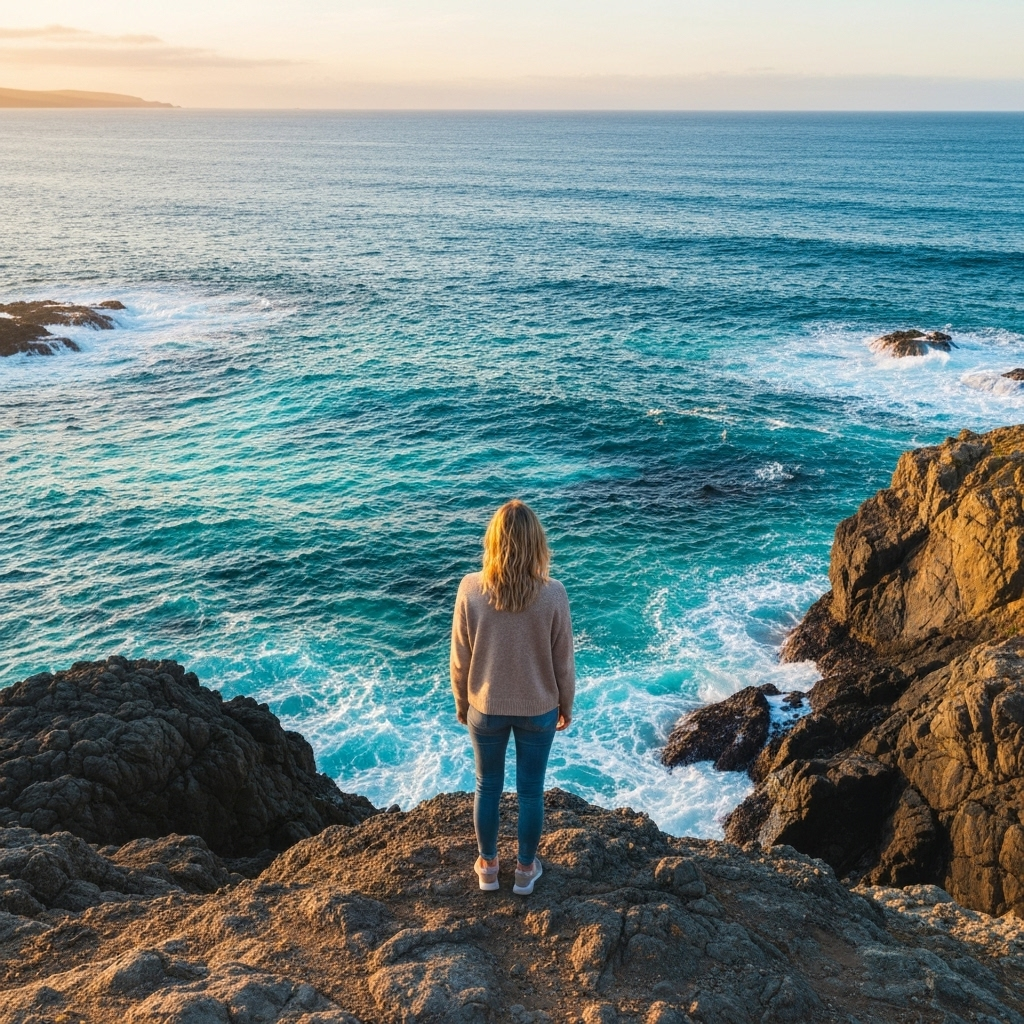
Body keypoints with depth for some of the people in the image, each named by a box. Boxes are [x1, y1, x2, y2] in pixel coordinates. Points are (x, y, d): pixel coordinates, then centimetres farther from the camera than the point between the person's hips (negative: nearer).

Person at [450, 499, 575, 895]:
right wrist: (566, 706, 9)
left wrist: (461, 703, 8)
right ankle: (525, 869, 37)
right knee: (531, 792, 19)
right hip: (538, 710, 0)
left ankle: (487, 865, 40)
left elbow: (460, 659, -9)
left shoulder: (471, 589, -19)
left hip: (486, 708, 1)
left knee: (487, 787, 22)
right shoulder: (553, 594, -20)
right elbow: (563, 662, -9)